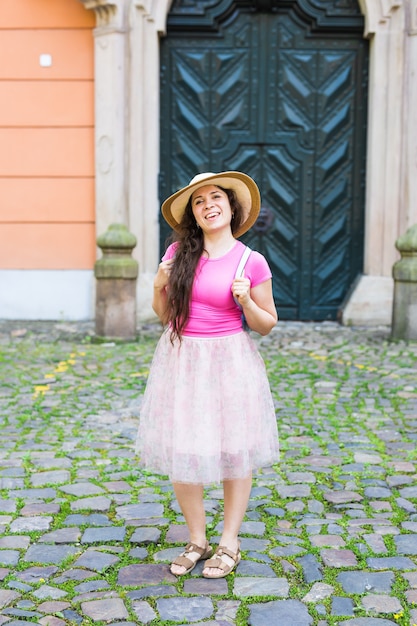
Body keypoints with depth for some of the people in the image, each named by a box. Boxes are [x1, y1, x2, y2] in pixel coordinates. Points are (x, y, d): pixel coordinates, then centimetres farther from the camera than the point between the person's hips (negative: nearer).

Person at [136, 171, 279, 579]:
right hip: (179, 360, 3)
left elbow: (266, 325, 3)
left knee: (234, 451, 5)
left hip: (228, 360, -2)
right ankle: (196, 540, 23)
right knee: (180, 451, 5)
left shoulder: (252, 262, -4)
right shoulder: (178, 252, 3)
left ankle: (229, 542, 23)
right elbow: (162, 314, 12)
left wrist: (246, 301, -15)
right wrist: (159, 287, -7)